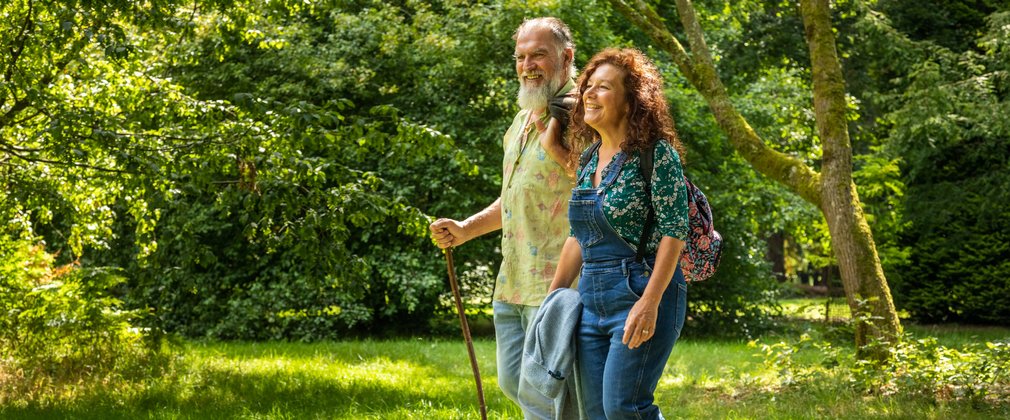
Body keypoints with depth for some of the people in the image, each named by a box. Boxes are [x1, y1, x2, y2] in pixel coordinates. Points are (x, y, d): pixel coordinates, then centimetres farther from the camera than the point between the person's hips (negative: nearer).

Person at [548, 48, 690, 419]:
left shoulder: (655, 153, -10)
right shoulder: (589, 162, 13)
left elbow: (674, 230, -15)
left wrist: (650, 302, -22)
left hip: (642, 294, -8)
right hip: (592, 300, 8)